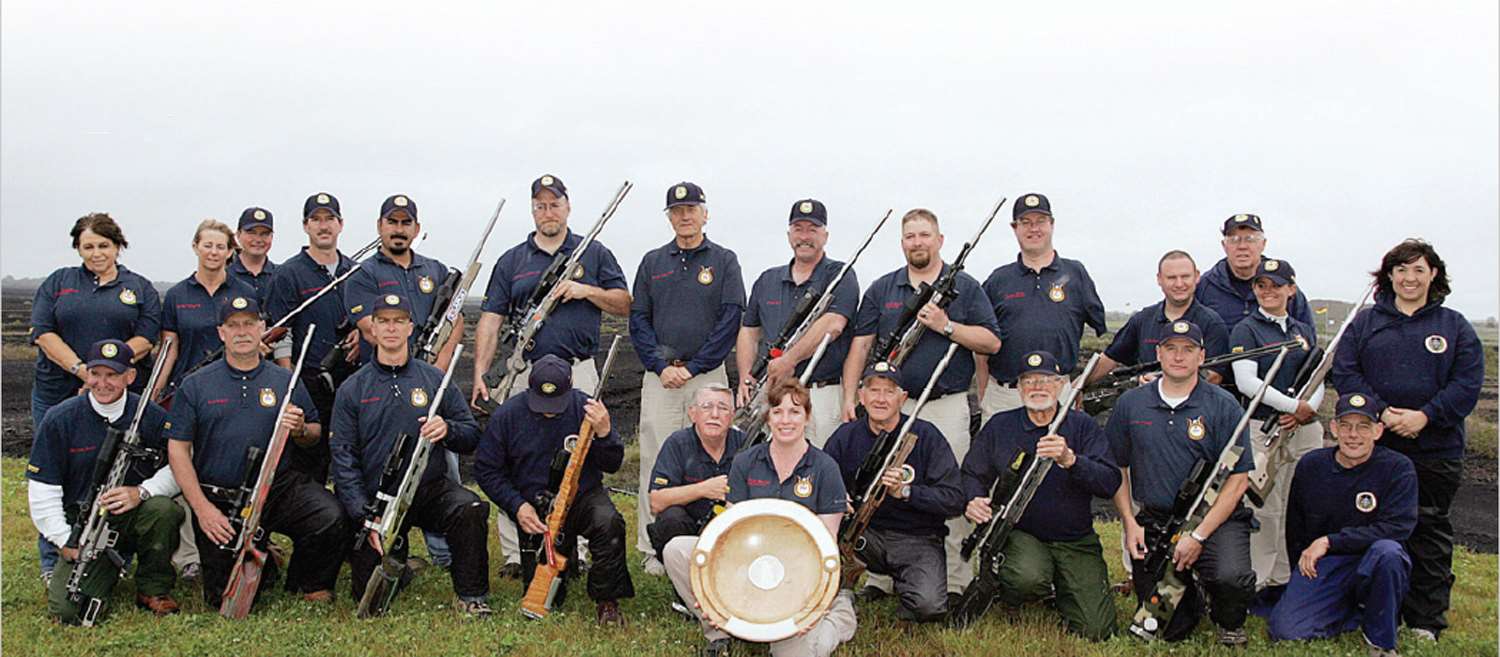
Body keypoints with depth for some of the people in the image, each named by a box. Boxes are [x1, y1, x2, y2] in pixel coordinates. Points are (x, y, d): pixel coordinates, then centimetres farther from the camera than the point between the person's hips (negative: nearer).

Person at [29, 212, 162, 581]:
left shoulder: (140, 288, 11)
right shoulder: (58, 282, 12)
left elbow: (146, 338, -1)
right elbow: (43, 333, 0)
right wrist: (82, 369, -15)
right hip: (58, 395, 1)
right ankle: (53, 563, 15)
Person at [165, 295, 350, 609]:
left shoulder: (286, 381, 7)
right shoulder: (196, 385, 3)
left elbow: (315, 433, 14)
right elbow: (178, 449, -1)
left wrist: (300, 430, -12)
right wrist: (202, 508, -10)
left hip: (280, 486, 1)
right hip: (219, 499, 0)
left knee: (331, 518, -28)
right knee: (226, 598, -4)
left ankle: (310, 584, 2)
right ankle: (262, 563, 31)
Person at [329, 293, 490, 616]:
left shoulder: (435, 380, 7)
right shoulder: (352, 390, 4)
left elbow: (473, 437, 8)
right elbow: (343, 458, -1)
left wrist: (447, 429, -16)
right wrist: (365, 517, -11)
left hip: (431, 489, 0)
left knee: (471, 509, -32)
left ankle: (471, 595, -12)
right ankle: (397, 559, 29)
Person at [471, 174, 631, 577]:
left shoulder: (594, 254, 11)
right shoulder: (511, 261, 13)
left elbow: (624, 305, 8)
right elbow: (490, 320, 7)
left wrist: (586, 290, -8)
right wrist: (480, 375, -2)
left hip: (579, 373, -1)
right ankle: (513, 554, 7)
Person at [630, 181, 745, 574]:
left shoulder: (724, 261, 5)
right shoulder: (653, 262, 12)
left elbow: (731, 320, -3)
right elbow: (638, 320, 9)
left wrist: (692, 368, -10)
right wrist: (660, 366, -6)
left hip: (707, 375, -2)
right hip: (659, 376, 2)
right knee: (656, 463, 0)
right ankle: (652, 549, 6)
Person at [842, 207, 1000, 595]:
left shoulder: (964, 287, 7)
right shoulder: (880, 290, 13)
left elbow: (992, 342, 0)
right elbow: (860, 345, 9)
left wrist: (946, 325, -12)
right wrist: (850, 397, 0)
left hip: (948, 406, -2)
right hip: (891, 405, 2)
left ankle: (955, 584, 6)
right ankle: (879, 579, 12)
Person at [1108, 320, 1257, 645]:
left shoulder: (1223, 406, -3)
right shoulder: (1131, 404, 6)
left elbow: (1238, 479, -6)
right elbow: (1117, 469, 12)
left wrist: (1198, 536, -13)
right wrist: (1130, 523, 0)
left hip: (1215, 519, -2)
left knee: (1231, 577, -31)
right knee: (1165, 629, -7)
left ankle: (1229, 622, 7)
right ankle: (1192, 601, 31)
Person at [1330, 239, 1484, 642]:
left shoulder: (1455, 327, 6)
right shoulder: (1364, 323, 7)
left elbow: (1467, 385, -2)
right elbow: (1343, 372, -2)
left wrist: (1424, 416, -16)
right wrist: (1381, 412, -15)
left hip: (1435, 449, 0)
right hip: (1373, 445, 0)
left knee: (1428, 532, 6)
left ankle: (1426, 622, 16)